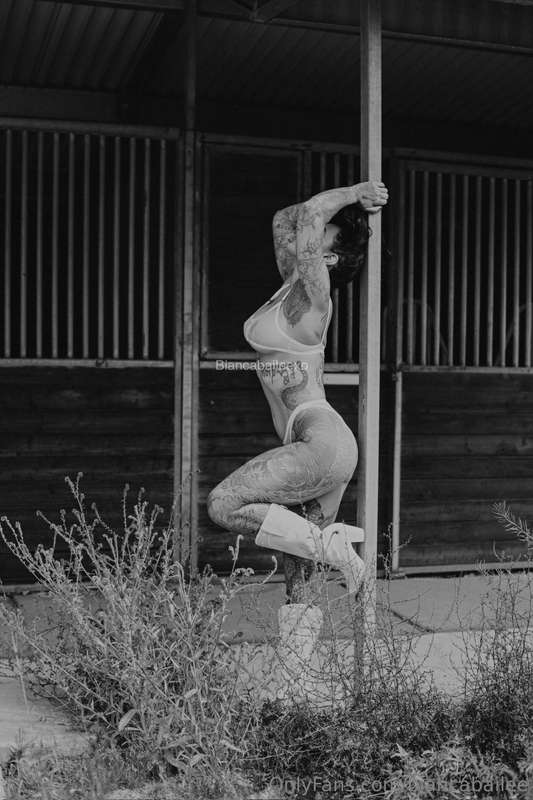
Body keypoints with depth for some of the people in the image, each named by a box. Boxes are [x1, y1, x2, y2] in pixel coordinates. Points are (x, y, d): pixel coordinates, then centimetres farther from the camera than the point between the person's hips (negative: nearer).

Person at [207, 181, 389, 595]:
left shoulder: (312, 296, -11)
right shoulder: (292, 284, 14)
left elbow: (309, 213, -22)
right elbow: (284, 219, 26)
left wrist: (355, 194, -7)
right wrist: (354, 197, 19)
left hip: (322, 441, -10)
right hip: (317, 449, 10)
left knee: (224, 506, -13)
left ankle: (331, 545, -11)